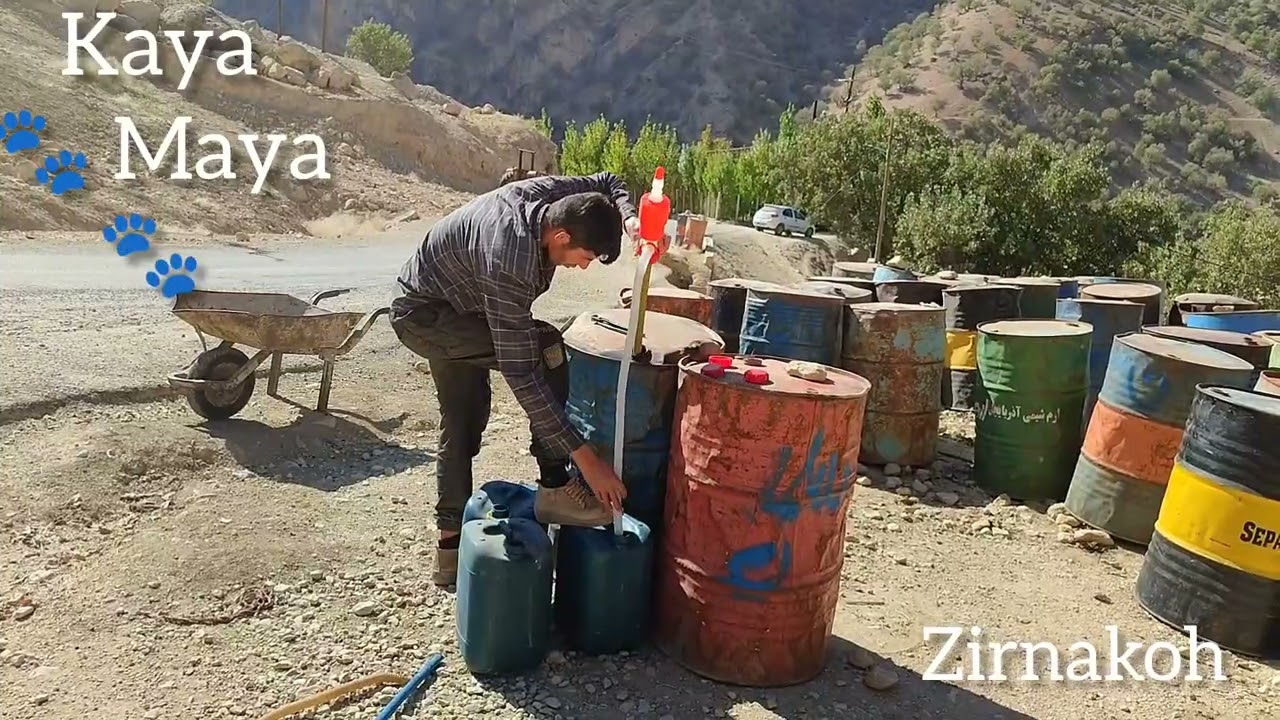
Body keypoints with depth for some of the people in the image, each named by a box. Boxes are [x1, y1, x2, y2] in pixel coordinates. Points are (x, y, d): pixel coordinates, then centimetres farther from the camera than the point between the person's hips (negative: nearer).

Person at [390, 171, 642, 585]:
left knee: (463, 421, 13)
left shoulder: (548, 191, -16)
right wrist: (586, 458, -35)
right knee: (545, 349, -24)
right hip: (421, 315, -9)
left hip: (447, 308, 9)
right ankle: (555, 487, -15)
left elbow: (607, 183, 6)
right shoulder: (509, 264, -38)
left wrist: (627, 217, -18)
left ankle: (450, 545, 23)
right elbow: (520, 374, -37)